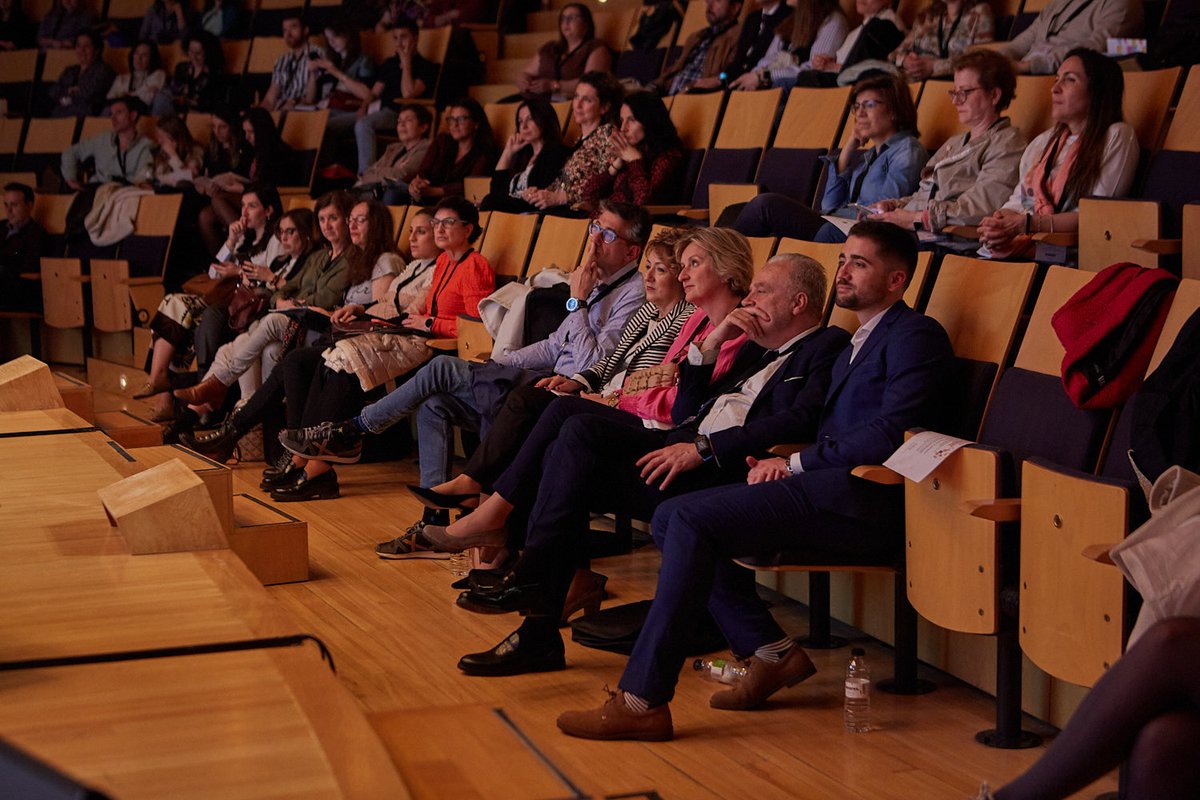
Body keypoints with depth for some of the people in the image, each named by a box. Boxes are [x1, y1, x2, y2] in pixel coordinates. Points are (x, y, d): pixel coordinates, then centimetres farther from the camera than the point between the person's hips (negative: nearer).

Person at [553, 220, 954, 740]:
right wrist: (777, 463, 2)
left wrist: (795, 462, -10)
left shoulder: (915, 336, -2)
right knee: (672, 519, 0)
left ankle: (642, 701, -23)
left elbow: (889, 435, -15)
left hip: (865, 500, -10)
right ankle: (771, 653, -1)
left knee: (692, 520, -22)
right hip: (834, 491, 10)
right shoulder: (860, 343, 28)